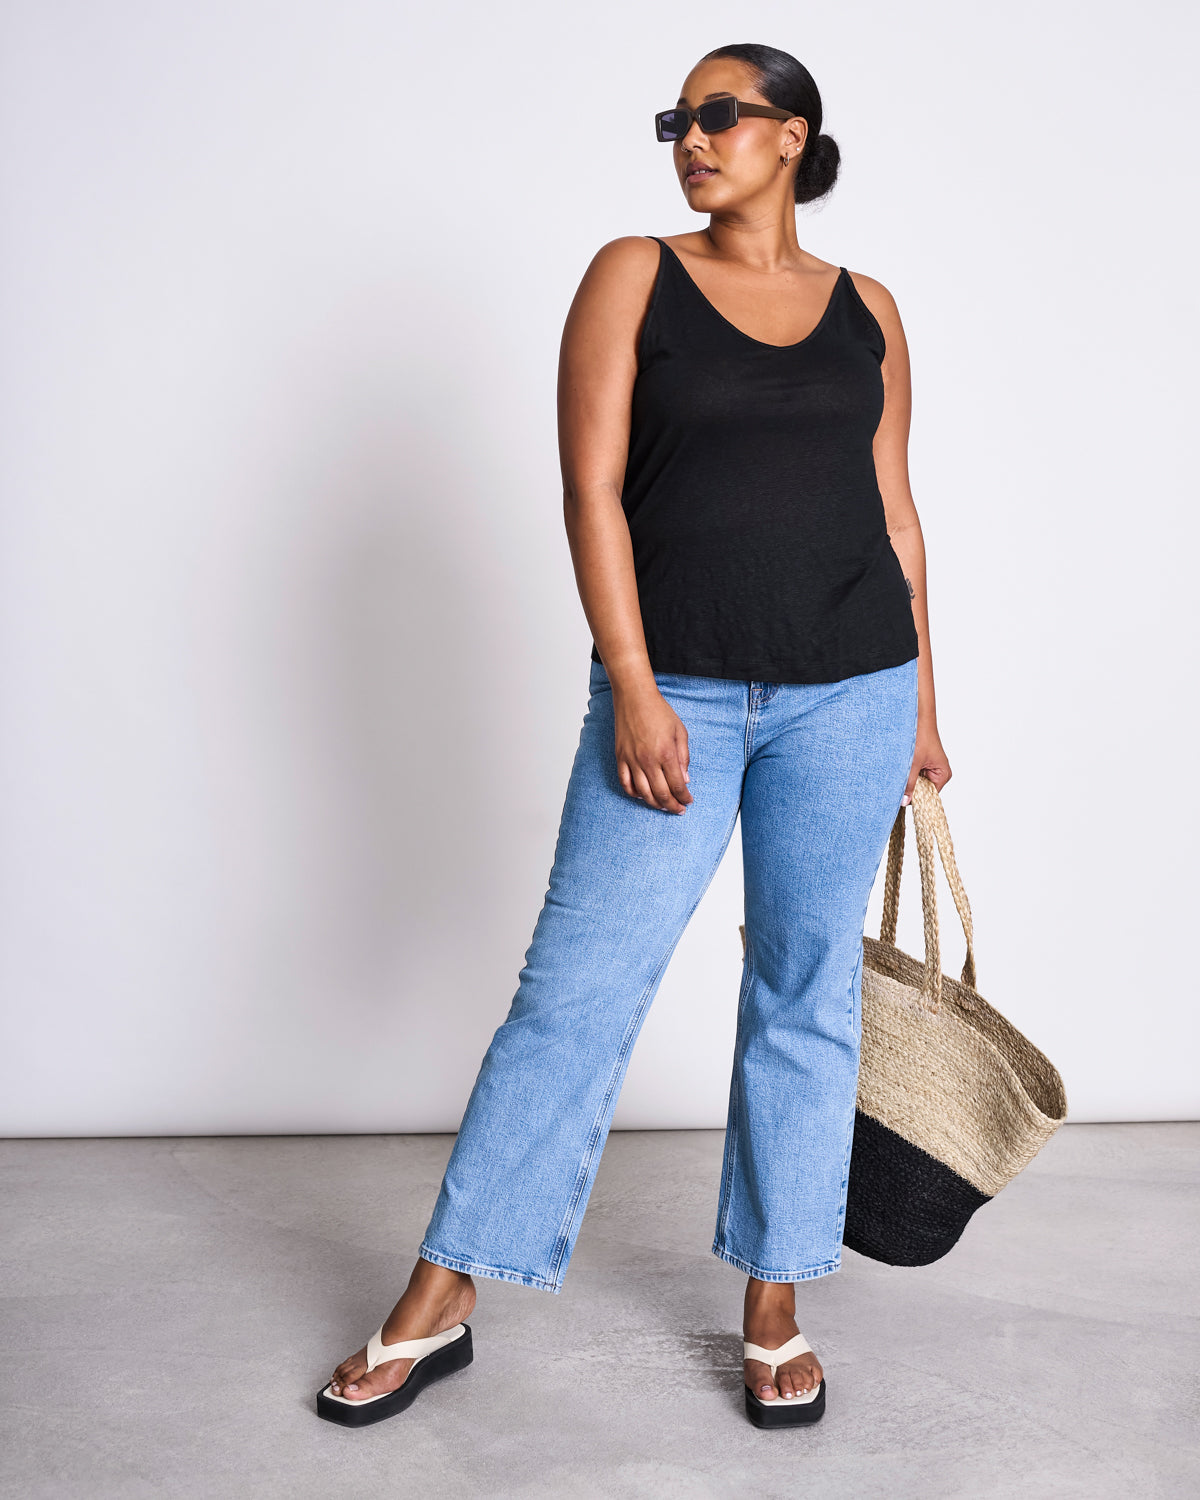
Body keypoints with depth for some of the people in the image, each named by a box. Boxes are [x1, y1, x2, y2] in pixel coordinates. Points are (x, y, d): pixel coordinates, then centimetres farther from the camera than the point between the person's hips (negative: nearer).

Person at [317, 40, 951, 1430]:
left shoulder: (866, 312, 10)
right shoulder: (632, 277, 2)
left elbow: (893, 509, 13)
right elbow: (592, 489, -5)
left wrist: (919, 700, 12)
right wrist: (633, 689, -14)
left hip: (846, 690, 3)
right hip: (676, 690, -2)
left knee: (806, 995, 8)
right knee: (575, 989, -1)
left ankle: (774, 1312, 23)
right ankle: (436, 1306, 13)